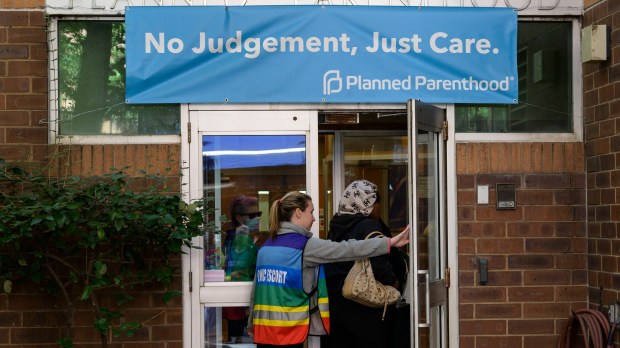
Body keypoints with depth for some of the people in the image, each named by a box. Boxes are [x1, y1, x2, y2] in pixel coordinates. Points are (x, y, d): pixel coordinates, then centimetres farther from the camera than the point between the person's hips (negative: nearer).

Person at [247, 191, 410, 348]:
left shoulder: (266, 246, 12)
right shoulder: (304, 245, -9)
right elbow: (345, 250, -14)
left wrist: (252, 323, 24)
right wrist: (390, 242, -13)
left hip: (264, 328, 7)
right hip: (287, 330, -7)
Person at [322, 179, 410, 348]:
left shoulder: (336, 228, 10)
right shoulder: (370, 226, -11)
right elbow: (379, 265, -24)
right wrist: (393, 282, -6)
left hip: (332, 304, 7)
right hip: (363, 309, -7)